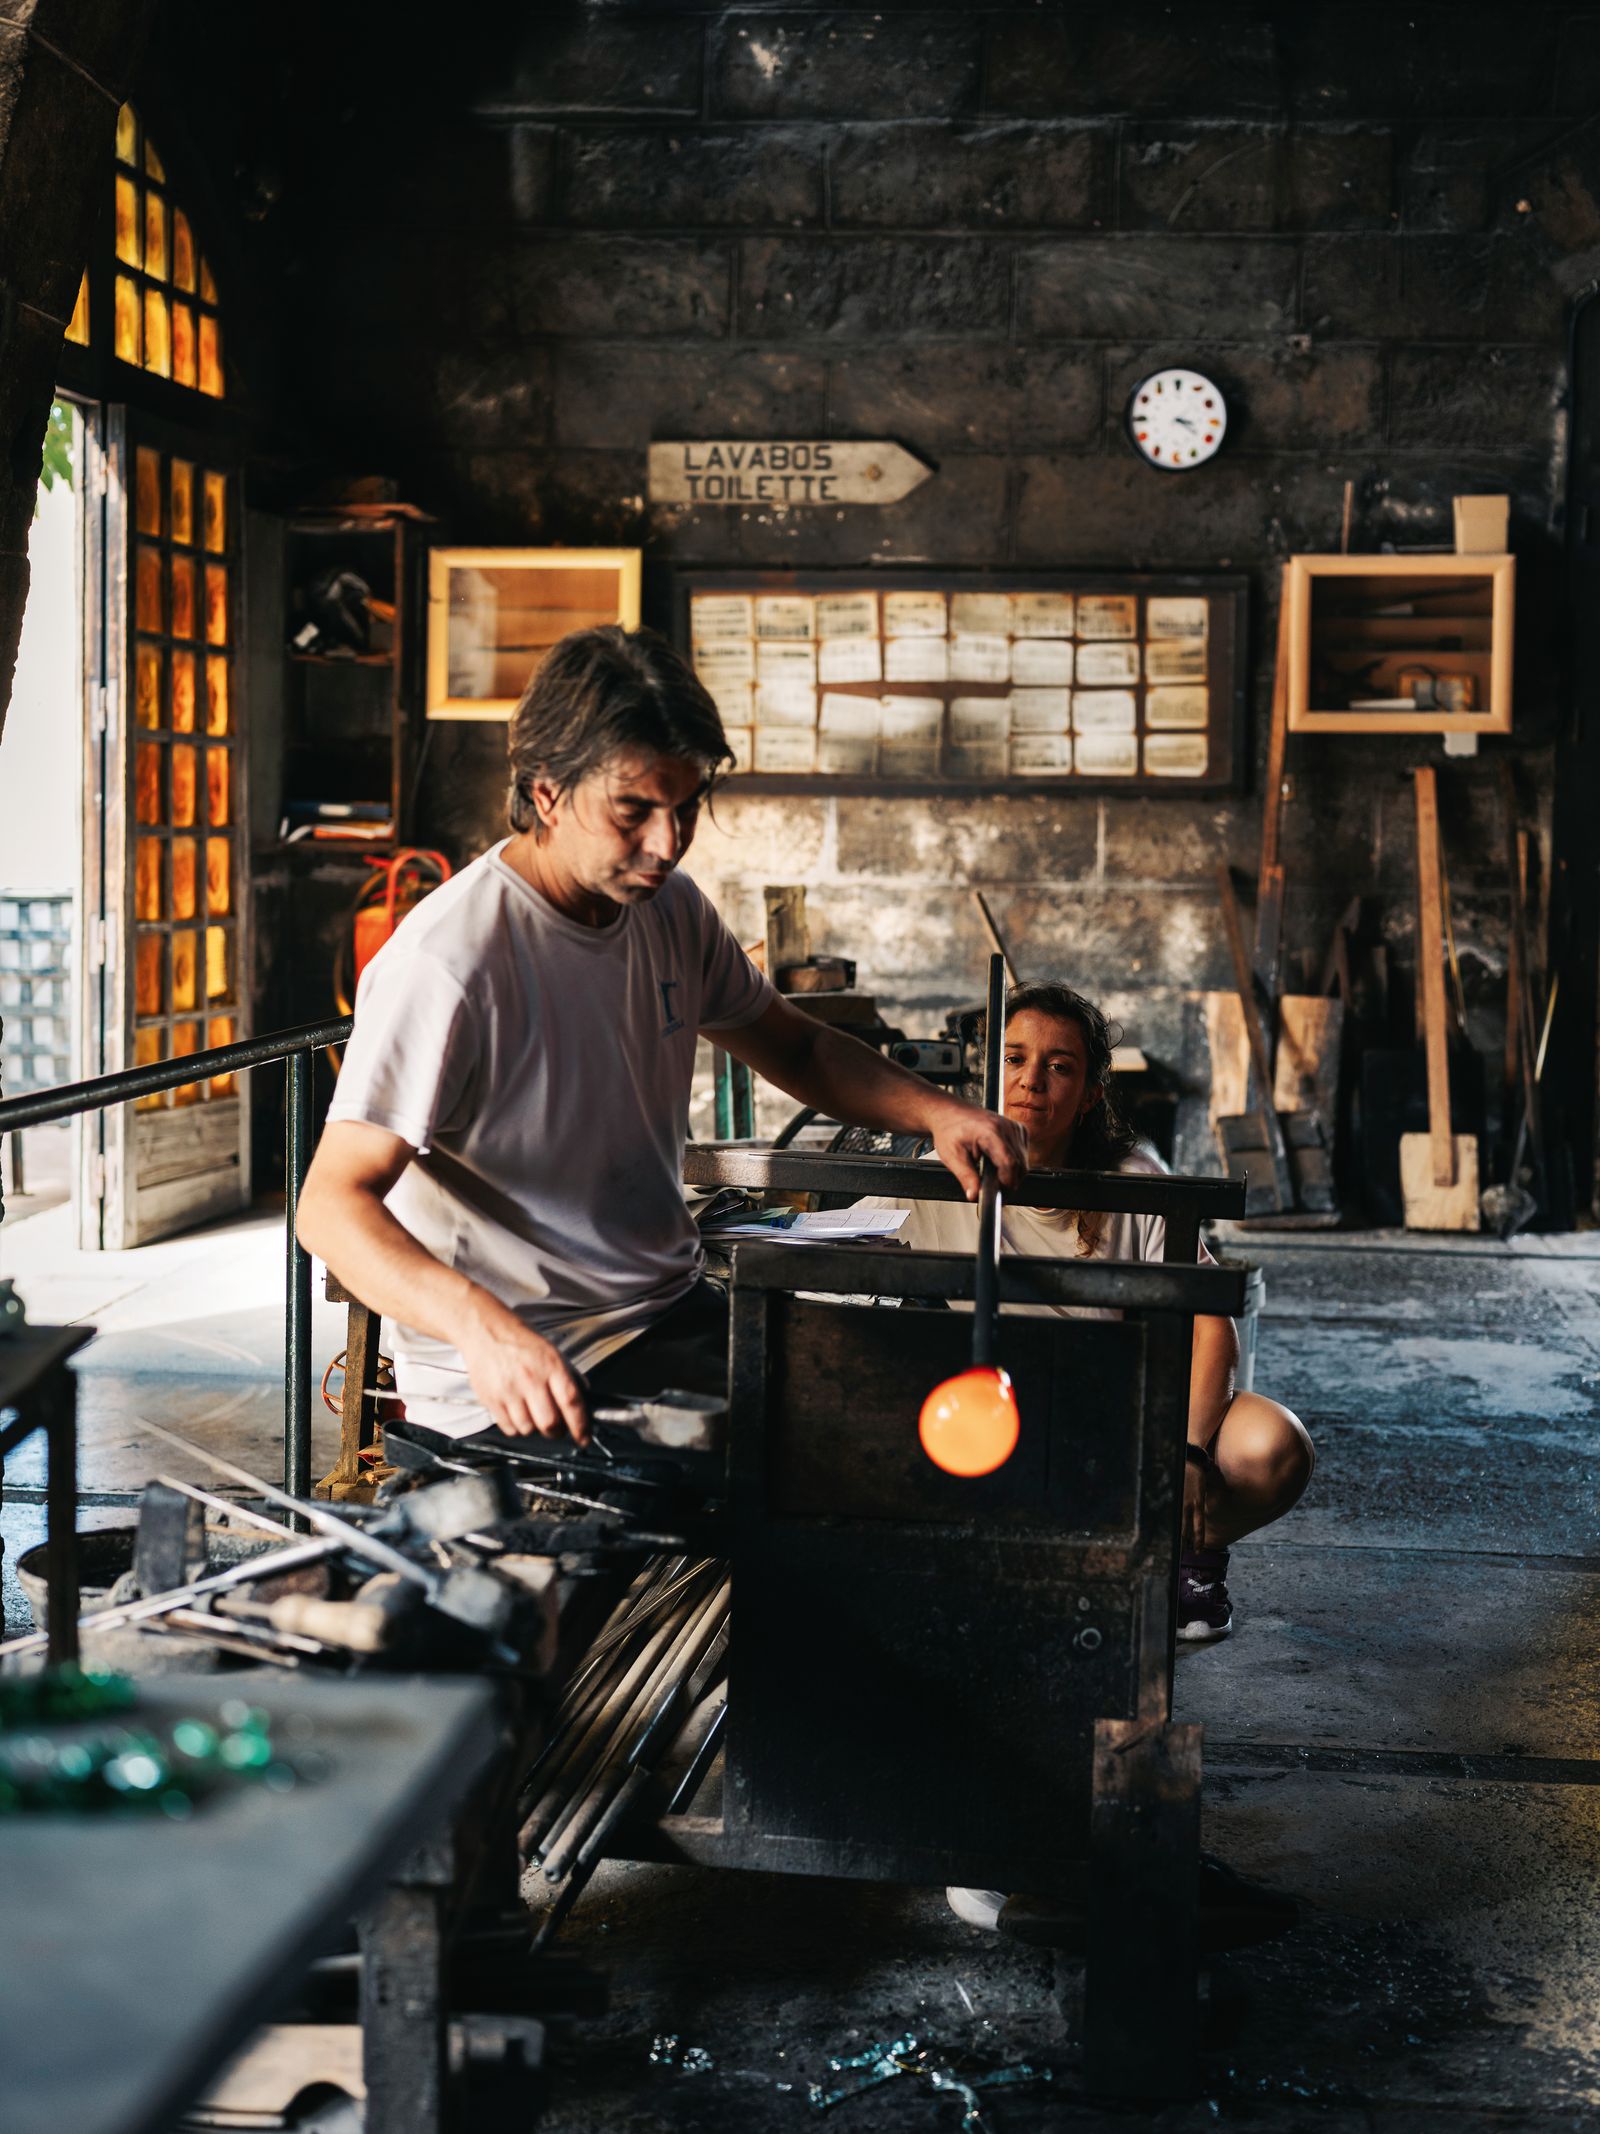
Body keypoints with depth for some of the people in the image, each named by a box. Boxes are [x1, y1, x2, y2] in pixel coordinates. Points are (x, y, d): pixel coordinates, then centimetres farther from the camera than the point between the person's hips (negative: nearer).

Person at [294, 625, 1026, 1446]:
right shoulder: (444, 966, -20)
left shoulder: (669, 908, 6)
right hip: (510, 1377, -8)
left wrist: (933, 1111, 2)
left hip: (677, 1316, 8)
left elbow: (795, 1047, 22)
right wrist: (481, 1324, -42)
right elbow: (333, 1204, -24)